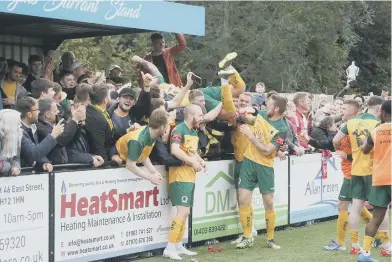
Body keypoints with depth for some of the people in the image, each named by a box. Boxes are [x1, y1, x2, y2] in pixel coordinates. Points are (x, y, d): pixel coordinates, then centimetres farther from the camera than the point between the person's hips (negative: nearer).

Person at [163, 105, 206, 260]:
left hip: (190, 176, 9)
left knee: (185, 212, 12)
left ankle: (178, 246, 21)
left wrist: (200, 161, 3)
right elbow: (175, 150, -27)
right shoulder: (179, 129, -14)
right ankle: (169, 248, -10)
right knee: (183, 212, -14)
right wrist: (194, 163, -20)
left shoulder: (194, 132, 15)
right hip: (180, 176, -9)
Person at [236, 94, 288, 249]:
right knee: (243, 200, 0)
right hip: (249, 161, 4)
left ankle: (270, 239, 18)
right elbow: (251, 121, 26)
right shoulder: (262, 114, 0)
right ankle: (247, 238, 12)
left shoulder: (282, 129, -17)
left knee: (269, 204, 2)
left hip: (265, 166, -4)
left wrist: (250, 135, -19)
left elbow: (266, 151, -22)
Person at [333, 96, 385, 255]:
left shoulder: (352, 122, 5)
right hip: (373, 169, -5)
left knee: (356, 207, 7)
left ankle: (355, 245, 10)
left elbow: (336, 141, 7)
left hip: (356, 169, 5)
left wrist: (342, 152, 25)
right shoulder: (378, 123, -11)